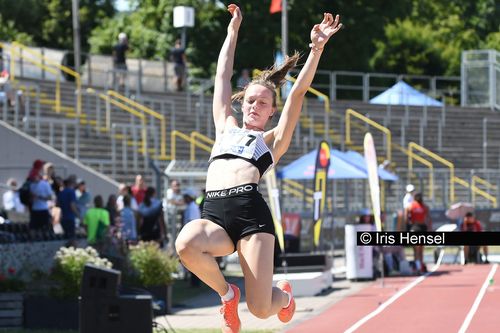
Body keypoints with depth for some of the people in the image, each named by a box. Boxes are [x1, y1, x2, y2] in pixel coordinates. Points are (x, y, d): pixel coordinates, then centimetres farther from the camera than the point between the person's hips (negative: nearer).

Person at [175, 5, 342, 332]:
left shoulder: (273, 140, 20)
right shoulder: (226, 128, 30)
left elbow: (299, 91, 11)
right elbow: (223, 78, 33)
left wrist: (316, 49, 2)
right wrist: (233, 31, 35)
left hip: (251, 213, -3)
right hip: (214, 215, 3)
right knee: (186, 244, -36)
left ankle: (284, 296, 29)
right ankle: (227, 292, -3)